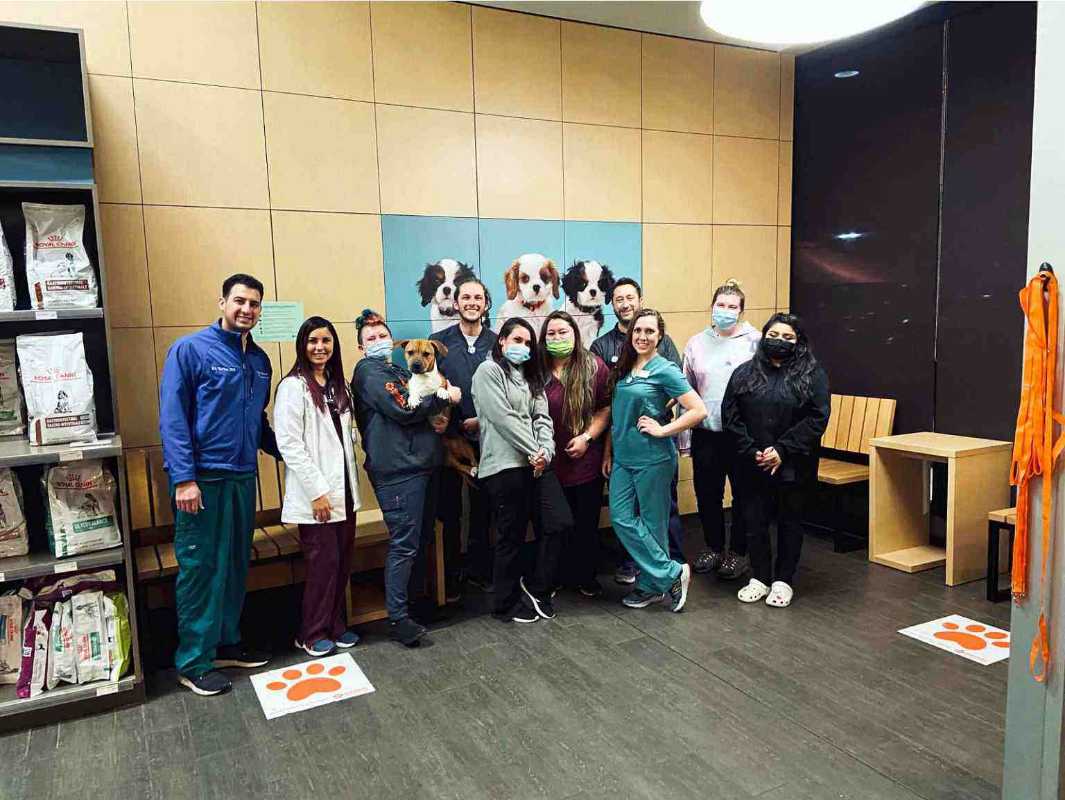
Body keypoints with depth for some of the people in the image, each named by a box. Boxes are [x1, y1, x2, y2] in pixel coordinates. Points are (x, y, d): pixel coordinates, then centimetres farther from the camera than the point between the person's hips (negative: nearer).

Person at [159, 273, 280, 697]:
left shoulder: (259, 360, 12)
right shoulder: (190, 349, -8)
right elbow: (172, 417, -13)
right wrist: (183, 478, -19)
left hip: (243, 477, 7)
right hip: (202, 479, -7)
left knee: (235, 566, 14)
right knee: (200, 570, 0)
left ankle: (226, 643, 29)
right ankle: (194, 662, 13)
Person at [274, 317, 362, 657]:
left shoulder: (338, 385, 13)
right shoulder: (293, 386, -10)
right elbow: (289, 444, -16)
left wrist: (352, 482, 10)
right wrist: (316, 491, -18)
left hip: (344, 489, 7)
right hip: (316, 494, -7)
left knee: (342, 561, 10)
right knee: (324, 562, -2)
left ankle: (336, 625, 24)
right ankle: (313, 634, 14)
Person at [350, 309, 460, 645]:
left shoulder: (399, 371, 23)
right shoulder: (369, 372, -6)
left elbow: (421, 408, 27)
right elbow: (404, 410, -16)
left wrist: (437, 412, 6)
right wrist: (444, 397, -5)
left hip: (421, 464, 9)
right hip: (398, 469, -9)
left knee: (422, 539, 15)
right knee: (404, 545, -8)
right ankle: (398, 618, -1)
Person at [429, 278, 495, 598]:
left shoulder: (497, 342, 4)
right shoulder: (439, 341, 1)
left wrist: (482, 421, -9)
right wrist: (459, 425, -12)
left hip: (486, 437, 2)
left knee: (482, 508, 12)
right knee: (449, 511, 5)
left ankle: (479, 570, 26)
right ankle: (450, 576, 17)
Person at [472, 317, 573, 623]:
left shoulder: (530, 375, 20)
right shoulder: (488, 371, -3)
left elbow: (542, 417, 10)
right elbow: (503, 418, -13)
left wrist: (546, 450, -8)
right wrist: (533, 451, -12)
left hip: (537, 462, 7)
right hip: (505, 465, -7)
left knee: (560, 522, -2)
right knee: (512, 537, 2)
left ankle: (535, 587, 17)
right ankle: (507, 605, 20)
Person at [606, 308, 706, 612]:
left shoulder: (664, 370, -10)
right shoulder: (624, 368, 10)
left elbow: (699, 410, -16)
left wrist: (662, 430, -14)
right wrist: (609, 452, 14)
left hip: (653, 458, -7)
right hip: (623, 458, 7)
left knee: (652, 523, 4)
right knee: (621, 518, 2)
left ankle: (652, 584, 20)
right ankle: (670, 574, 14)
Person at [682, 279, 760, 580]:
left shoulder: (755, 342, -4)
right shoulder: (697, 344, 8)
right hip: (705, 432, 4)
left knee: (743, 494, 7)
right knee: (706, 494, 12)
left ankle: (738, 552, 23)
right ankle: (714, 547, 30)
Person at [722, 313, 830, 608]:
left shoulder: (812, 374, -1)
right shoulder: (745, 372, 6)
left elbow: (818, 418, -9)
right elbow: (730, 413, 1)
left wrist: (783, 451, -16)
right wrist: (750, 450, -11)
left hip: (792, 466, -2)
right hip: (752, 466, 2)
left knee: (789, 522, 10)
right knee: (755, 520, 8)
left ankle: (783, 581, 23)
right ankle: (760, 578, 24)